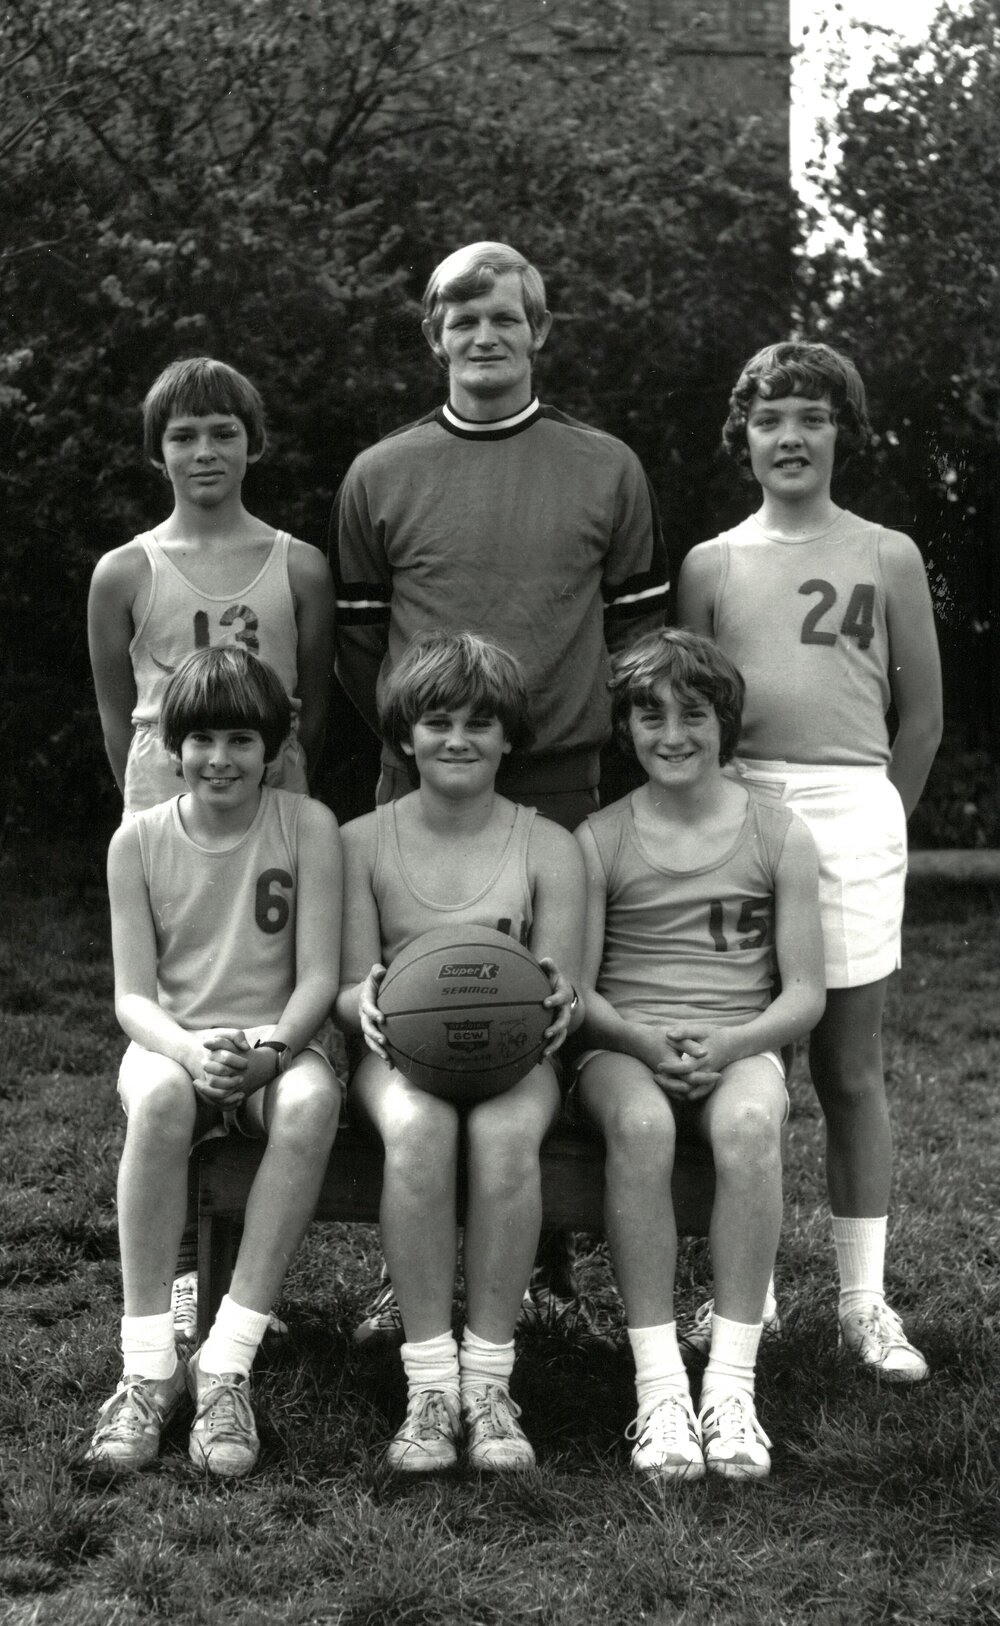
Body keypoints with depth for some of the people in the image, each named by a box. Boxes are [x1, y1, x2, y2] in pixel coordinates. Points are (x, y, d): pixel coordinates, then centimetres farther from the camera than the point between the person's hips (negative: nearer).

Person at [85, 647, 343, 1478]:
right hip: (172, 1043, 0)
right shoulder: (139, 840, 0)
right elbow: (133, 994, -2)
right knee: (161, 1097, -37)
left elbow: (319, 975, -5)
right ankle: (148, 1368, -30)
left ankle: (227, 1361, -32)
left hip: (277, 1043, 0)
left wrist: (270, 1052, -24)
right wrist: (193, 1053, -24)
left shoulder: (307, 826, -2)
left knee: (313, 1099, -36)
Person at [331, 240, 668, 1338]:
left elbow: (638, 624, 12)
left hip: (559, 783, 0)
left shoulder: (607, 471, 7)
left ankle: (553, 1260, 14)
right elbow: (355, 634, 13)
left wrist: (589, 728, 6)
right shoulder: (380, 476, 7)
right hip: (418, 785, 0)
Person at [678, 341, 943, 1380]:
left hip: (854, 808, 0)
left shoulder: (887, 559, 8)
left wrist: (874, 818, 9)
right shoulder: (711, 566, 10)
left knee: (850, 1069, 2)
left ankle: (864, 1300, 9)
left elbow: (922, 713, 11)